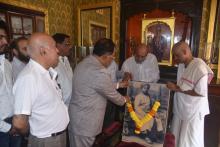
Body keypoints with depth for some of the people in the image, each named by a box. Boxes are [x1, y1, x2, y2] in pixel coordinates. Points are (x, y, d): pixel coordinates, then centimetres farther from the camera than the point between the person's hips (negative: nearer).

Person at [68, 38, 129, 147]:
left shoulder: (84, 63, 2)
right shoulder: (99, 72, -28)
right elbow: (112, 95, -12)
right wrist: (124, 100, 8)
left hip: (77, 118, 9)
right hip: (84, 123, -9)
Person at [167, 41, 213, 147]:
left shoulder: (199, 67, -23)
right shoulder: (181, 65, 2)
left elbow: (201, 92, -24)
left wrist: (177, 89, -22)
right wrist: (173, 87, -3)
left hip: (194, 111, -7)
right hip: (180, 109, 7)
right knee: (175, 138, 21)